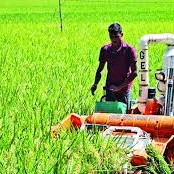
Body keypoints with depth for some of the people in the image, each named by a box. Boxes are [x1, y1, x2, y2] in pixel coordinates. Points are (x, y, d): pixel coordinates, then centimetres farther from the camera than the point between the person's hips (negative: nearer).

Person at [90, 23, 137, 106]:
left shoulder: (129, 50, -7)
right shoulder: (105, 49, 4)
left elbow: (134, 72, -8)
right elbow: (100, 69, 13)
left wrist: (120, 86, -14)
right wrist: (95, 83, -3)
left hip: (124, 90, -3)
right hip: (109, 88, 3)